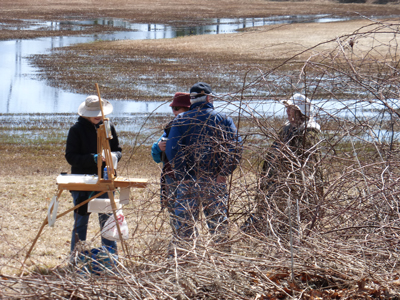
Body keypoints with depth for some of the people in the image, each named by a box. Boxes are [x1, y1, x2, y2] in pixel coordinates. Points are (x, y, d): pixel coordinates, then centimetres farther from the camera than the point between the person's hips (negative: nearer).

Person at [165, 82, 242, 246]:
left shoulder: (180, 120, 0)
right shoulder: (223, 119, 2)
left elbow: (172, 150, -9)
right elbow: (236, 146, -7)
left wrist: (181, 176, -6)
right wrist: (224, 172, -6)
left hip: (189, 181, -1)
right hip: (215, 180, 1)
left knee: (184, 221, 3)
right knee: (218, 220, 11)